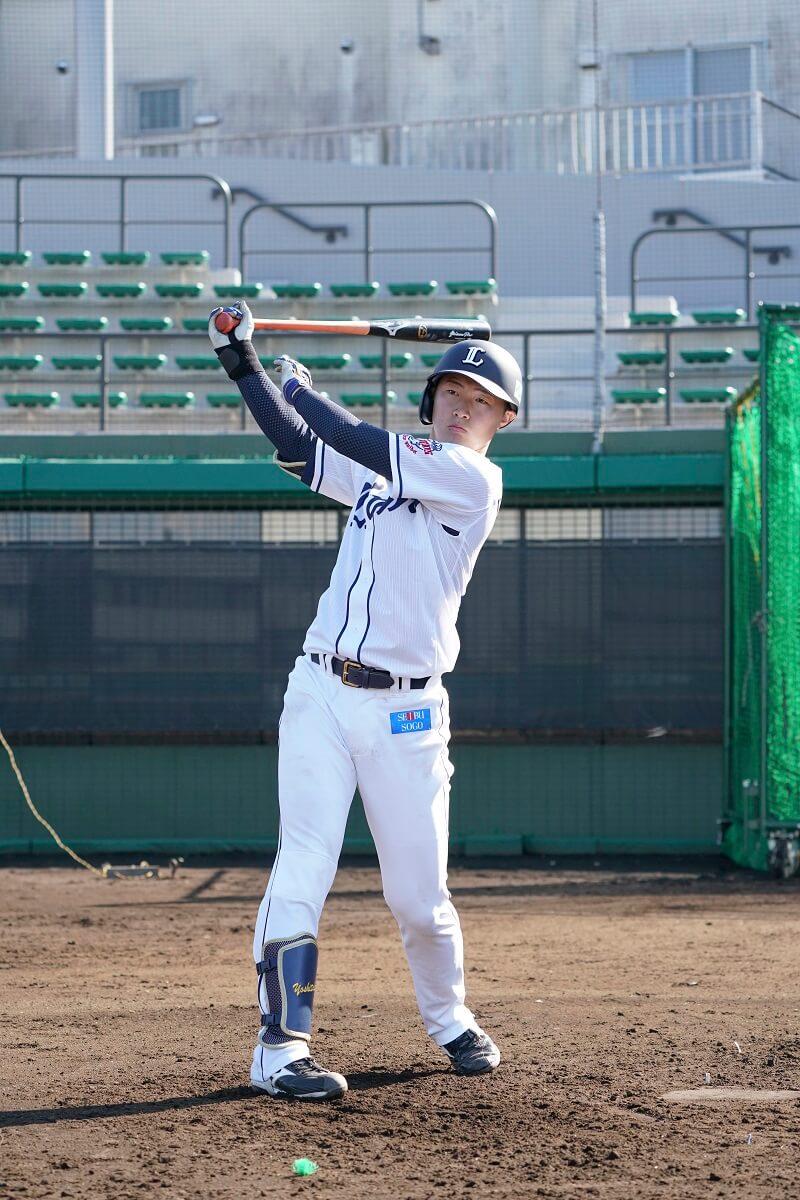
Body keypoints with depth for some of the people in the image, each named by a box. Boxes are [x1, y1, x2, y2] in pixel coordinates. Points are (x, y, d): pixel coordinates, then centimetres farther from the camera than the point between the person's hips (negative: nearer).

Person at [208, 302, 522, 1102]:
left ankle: (448, 1020, 31)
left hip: (405, 713, -4)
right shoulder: (385, 471, 15)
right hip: (321, 694, 4)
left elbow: (362, 446, -13)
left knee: (418, 895, 4)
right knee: (302, 870, -10)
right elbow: (300, 450, 14)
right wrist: (244, 365, 4)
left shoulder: (474, 481, -5)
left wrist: (297, 384, -1)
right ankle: (279, 1049, -10)